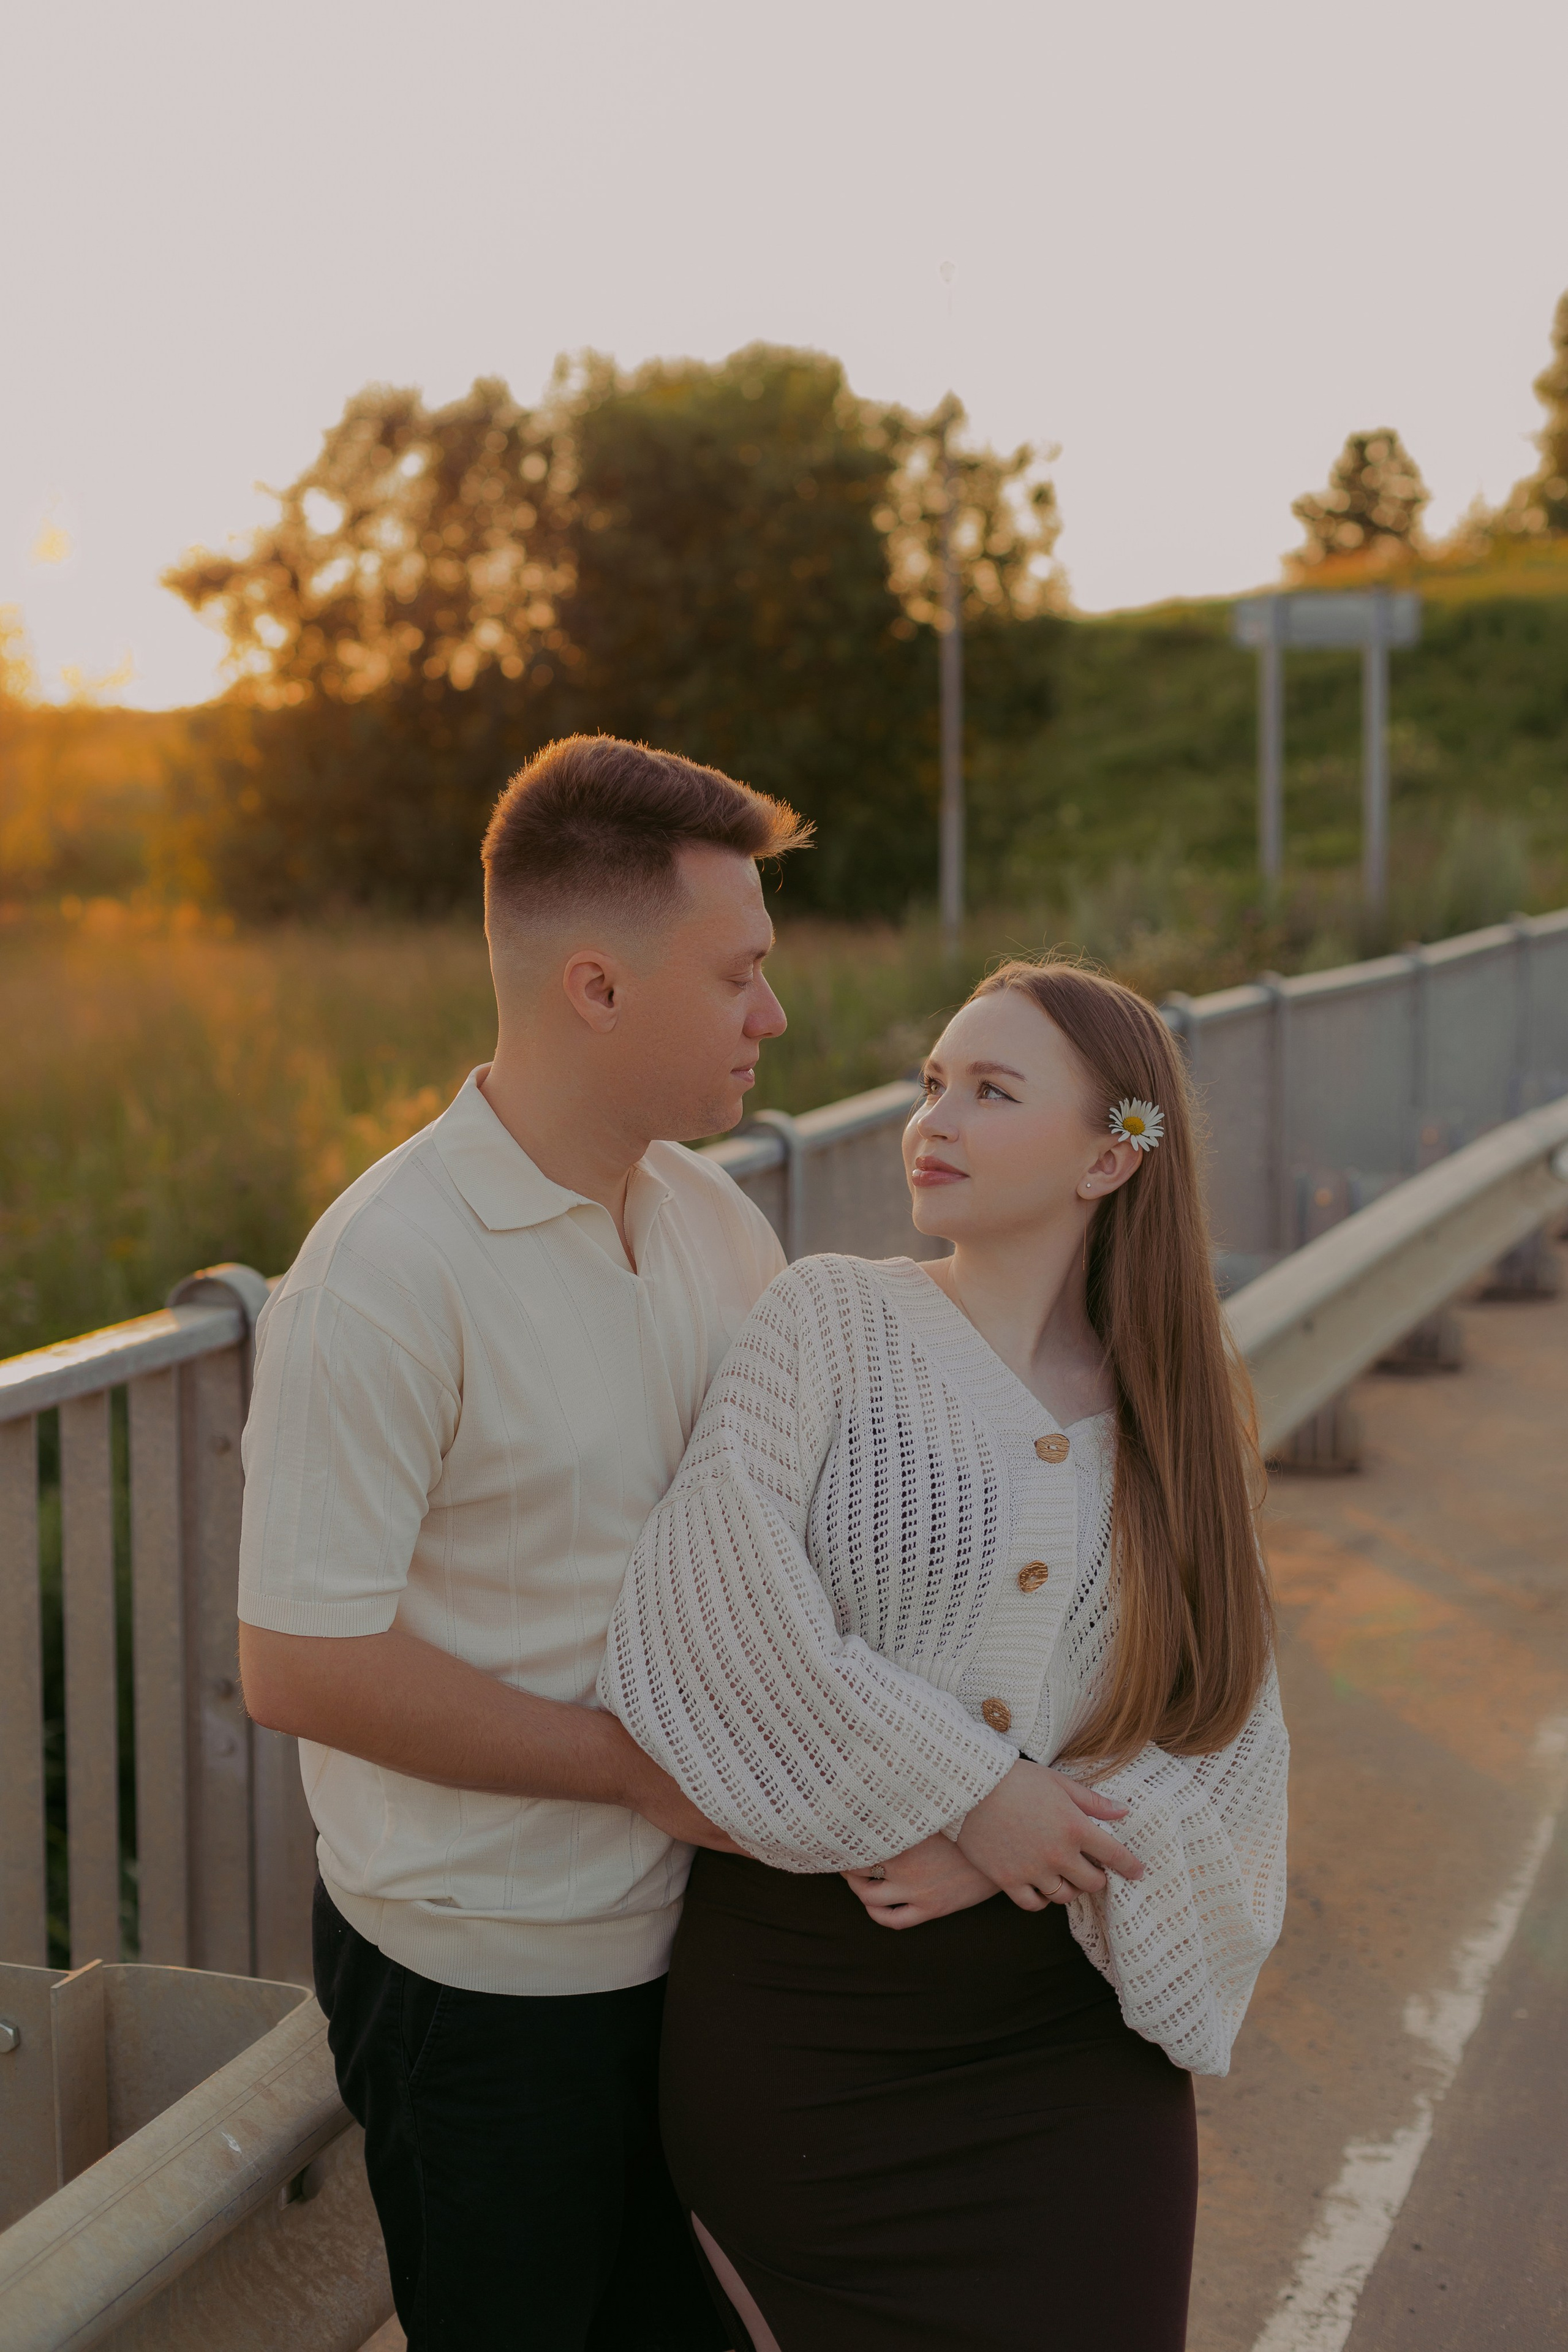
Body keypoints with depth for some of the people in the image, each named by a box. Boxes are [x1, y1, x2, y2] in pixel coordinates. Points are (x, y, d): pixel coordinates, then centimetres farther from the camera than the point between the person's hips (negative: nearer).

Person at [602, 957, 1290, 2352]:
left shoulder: (1181, 1420, 4)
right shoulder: (832, 1321, -5)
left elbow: (1227, 1727, -1)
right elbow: (703, 1608, -17)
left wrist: (1012, 1850, -16)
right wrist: (970, 1792, -18)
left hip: (1065, 2012, 2)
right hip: (799, 1990, -2)